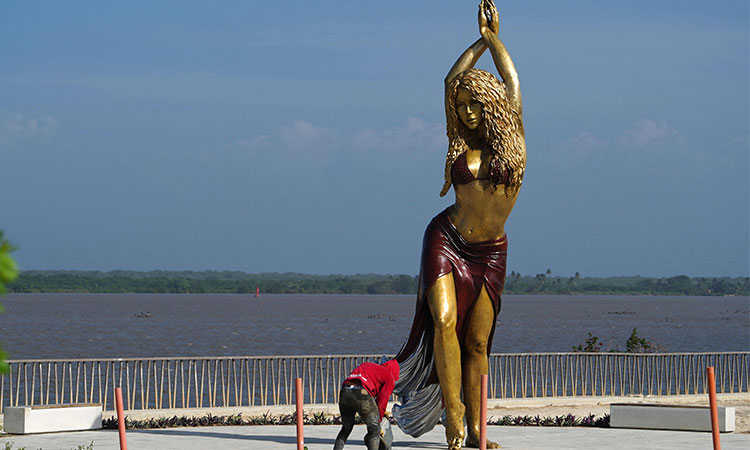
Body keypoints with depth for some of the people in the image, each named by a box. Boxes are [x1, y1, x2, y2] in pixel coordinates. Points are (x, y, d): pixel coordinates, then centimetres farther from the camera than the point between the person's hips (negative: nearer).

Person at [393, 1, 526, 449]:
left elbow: (513, 85, 9)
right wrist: (482, 41, 12)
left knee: (477, 341, 2)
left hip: (490, 252, 1)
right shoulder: (462, 144, 5)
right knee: (444, 320, -20)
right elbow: (452, 82, 8)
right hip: (447, 240, -1)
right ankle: (452, 412, -21)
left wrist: (495, 38, 17)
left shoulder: (512, 141, 4)